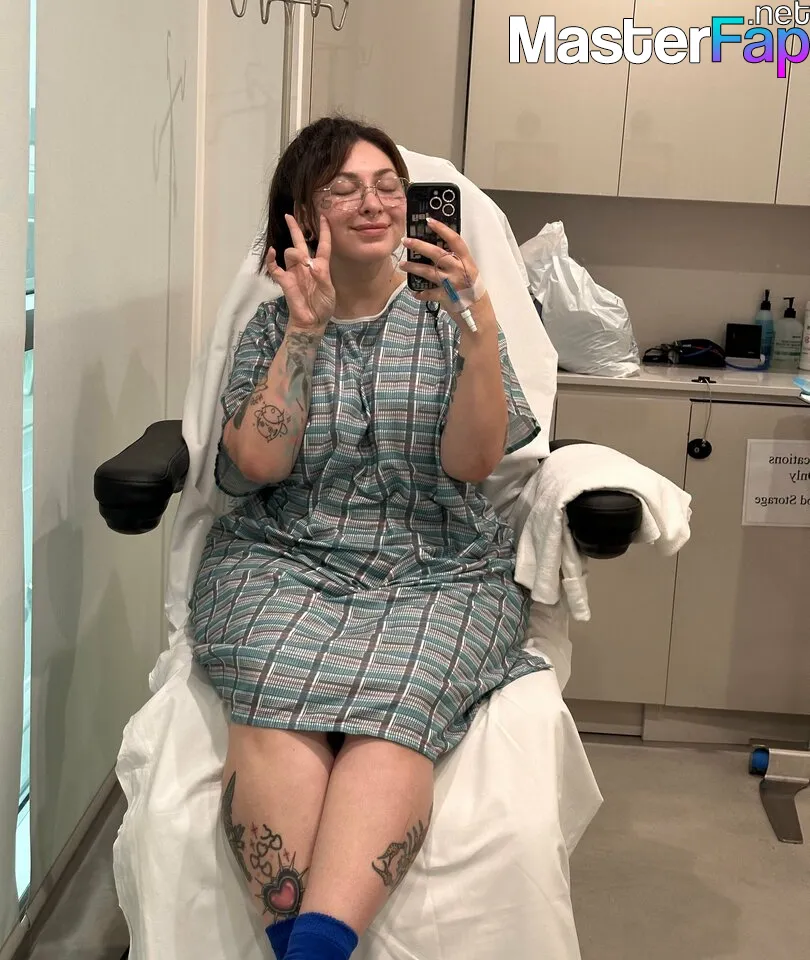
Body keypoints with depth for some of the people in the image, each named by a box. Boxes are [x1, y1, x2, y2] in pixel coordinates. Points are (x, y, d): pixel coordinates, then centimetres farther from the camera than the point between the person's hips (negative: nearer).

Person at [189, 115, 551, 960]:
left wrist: (478, 325, -16)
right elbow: (258, 463, -3)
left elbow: (471, 461, -4)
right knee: (279, 700, -32)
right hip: (285, 561, 1)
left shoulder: (448, 316, 9)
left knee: (393, 706, -33)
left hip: (437, 571, 0)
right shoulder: (273, 327, 12)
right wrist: (307, 326, -5)